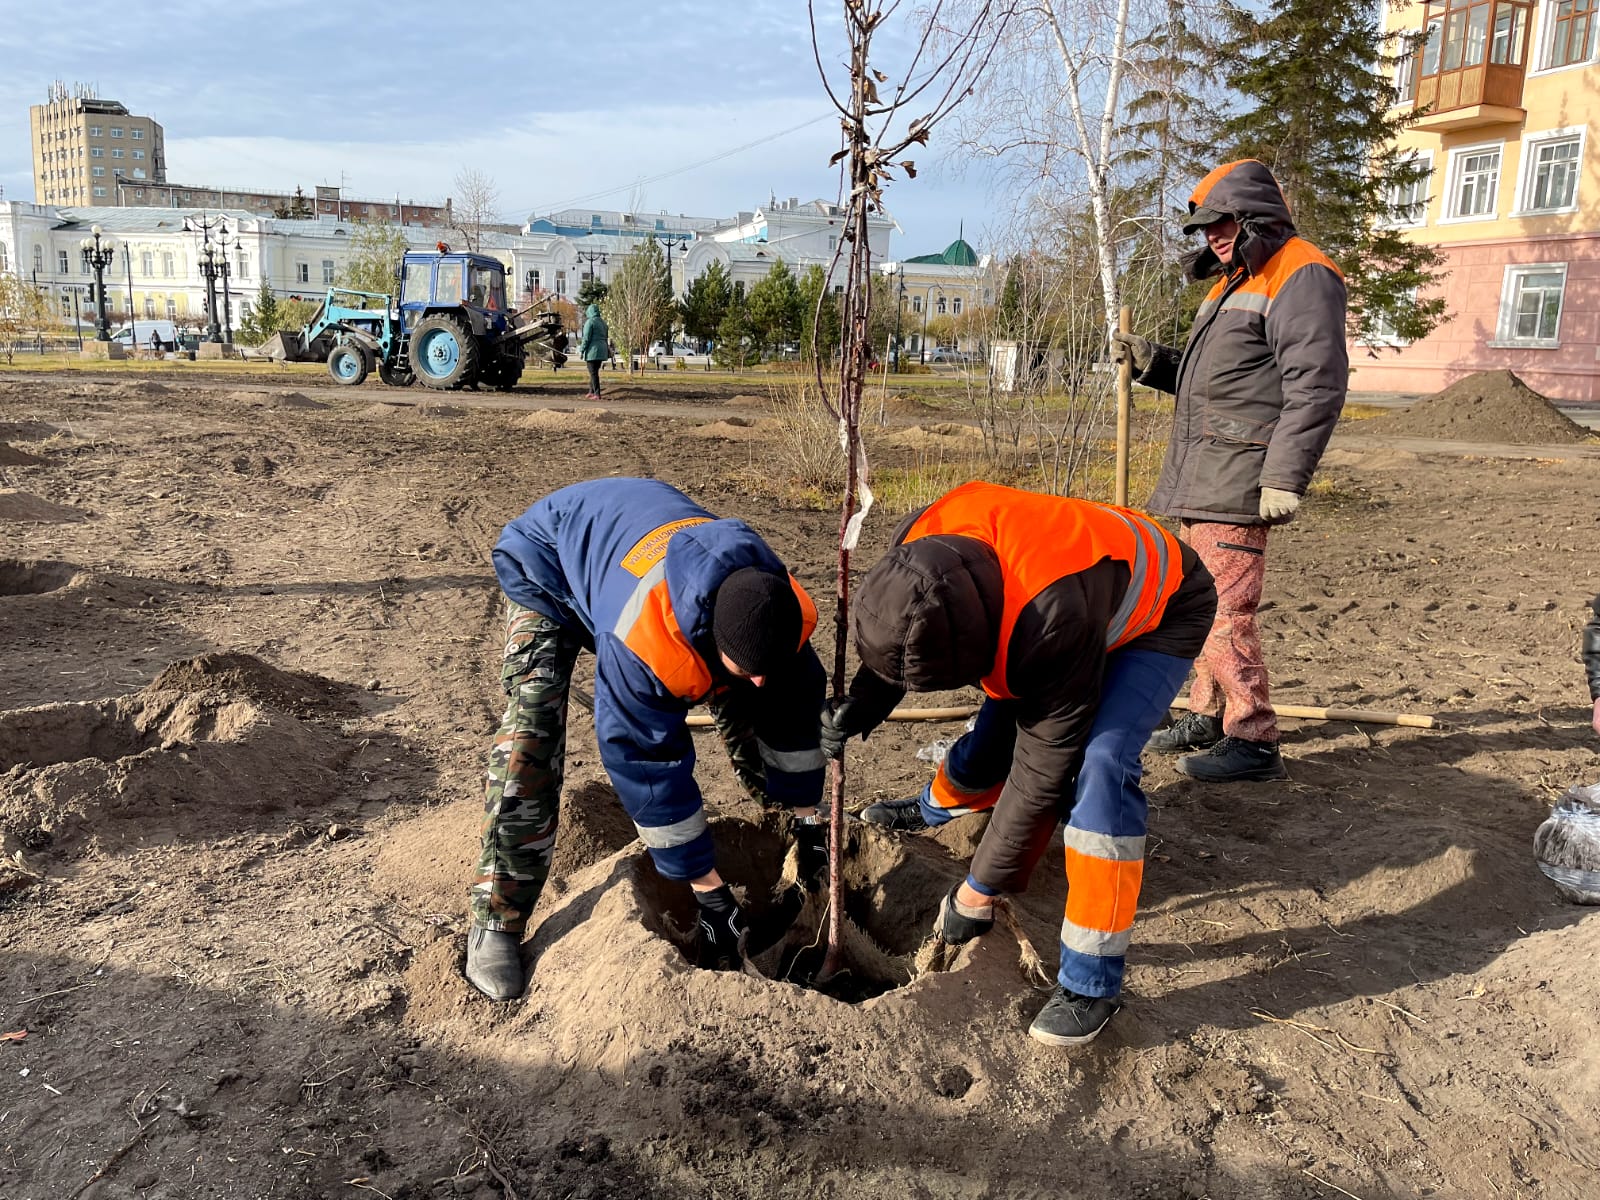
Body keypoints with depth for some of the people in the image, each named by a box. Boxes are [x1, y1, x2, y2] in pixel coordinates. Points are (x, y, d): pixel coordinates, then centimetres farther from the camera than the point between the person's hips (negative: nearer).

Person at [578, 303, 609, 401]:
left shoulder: (590, 322, -11)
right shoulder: (603, 322, 14)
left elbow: (586, 338, -14)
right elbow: (606, 337, 17)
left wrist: (581, 350, -7)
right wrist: (607, 349, 21)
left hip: (593, 350, -8)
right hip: (602, 351, 8)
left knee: (593, 373, -4)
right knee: (594, 372, 17)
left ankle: (597, 394, -7)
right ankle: (591, 392, 22)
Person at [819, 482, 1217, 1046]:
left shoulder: (1056, 622, -46)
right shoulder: (922, 544, -27)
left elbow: (1043, 768, -34)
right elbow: (897, 639, -3)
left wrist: (980, 888, -25)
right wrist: (864, 700, -21)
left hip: (1161, 612, -6)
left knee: (1101, 762, -26)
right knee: (999, 723, 11)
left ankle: (1092, 981, -15)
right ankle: (935, 809, 47)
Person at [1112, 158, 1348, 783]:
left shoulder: (1301, 276, -8)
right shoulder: (1235, 281, 24)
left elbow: (1315, 386, -18)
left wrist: (1285, 478, -23)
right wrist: (1151, 361, 14)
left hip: (1238, 481, -10)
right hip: (1201, 480, 10)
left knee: (1225, 608, -12)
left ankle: (1253, 741, -4)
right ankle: (1208, 715, 25)